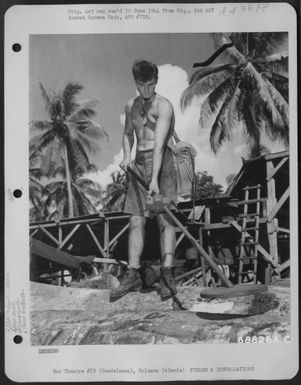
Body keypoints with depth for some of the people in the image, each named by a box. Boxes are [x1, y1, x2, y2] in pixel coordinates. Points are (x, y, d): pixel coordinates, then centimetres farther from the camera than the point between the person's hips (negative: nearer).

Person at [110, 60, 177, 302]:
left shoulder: (163, 106, -10)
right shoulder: (131, 106, 12)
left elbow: (159, 144, -21)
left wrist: (154, 179, -29)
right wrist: (127, 155, 7)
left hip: (161, 162, -6)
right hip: (138, 164, 6)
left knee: (165, 218, -8)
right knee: (136, 221, 4)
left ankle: (167, 274, -6)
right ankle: (133, 275, 9)